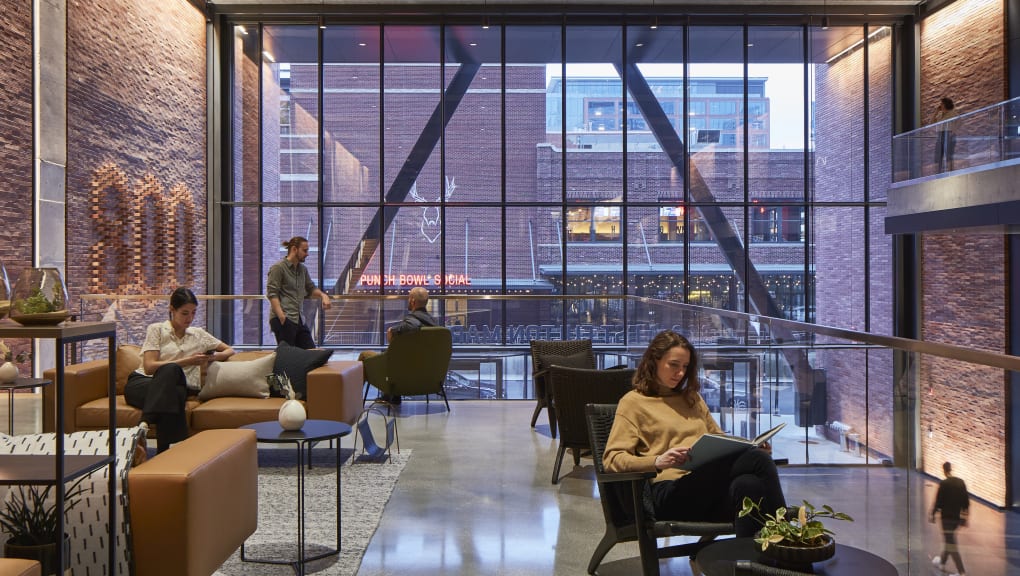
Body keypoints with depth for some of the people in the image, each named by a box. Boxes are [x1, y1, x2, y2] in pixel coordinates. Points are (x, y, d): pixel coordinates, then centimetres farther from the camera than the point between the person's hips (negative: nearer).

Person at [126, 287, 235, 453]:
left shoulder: (199, 334, 22)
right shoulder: (156, 329, 11)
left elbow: (229, 351, 28)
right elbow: (149, 366, -2)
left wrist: (214, 357, 5)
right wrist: (187, 361, -9)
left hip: (176, 386, 2)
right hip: (142, 383, -2)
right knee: (171, 369, -38)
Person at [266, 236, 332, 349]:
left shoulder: (303, 269, 16)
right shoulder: (278, 268, -6)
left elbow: (311, 288, 26)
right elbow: (272, 294, -12)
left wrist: (323, 295, 4)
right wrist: (281, 317, -22)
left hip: (299, 319, 8)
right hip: (284, 321, -8)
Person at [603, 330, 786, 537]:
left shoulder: (692, 398, 31)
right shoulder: (633, 402, 11)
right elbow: (612, 459, 0)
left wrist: (752, 447, 12)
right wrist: (657, 462, -19)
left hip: (711, 485, 6)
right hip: (672, 491, -6)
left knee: (748, 485, -35)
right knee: (757, 460, -29)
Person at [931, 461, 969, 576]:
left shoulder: (943, 484, -15)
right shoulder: (961, 482, 2)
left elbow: (938, 501, -13)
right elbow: (966, 501, 7)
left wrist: (932, 514, 0)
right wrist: (964, 517, 16)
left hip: (947, 517, -7)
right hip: (958, 517, 7)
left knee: (951, 543, -1)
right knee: (949, 540, 23)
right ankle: (942, 562, 38)